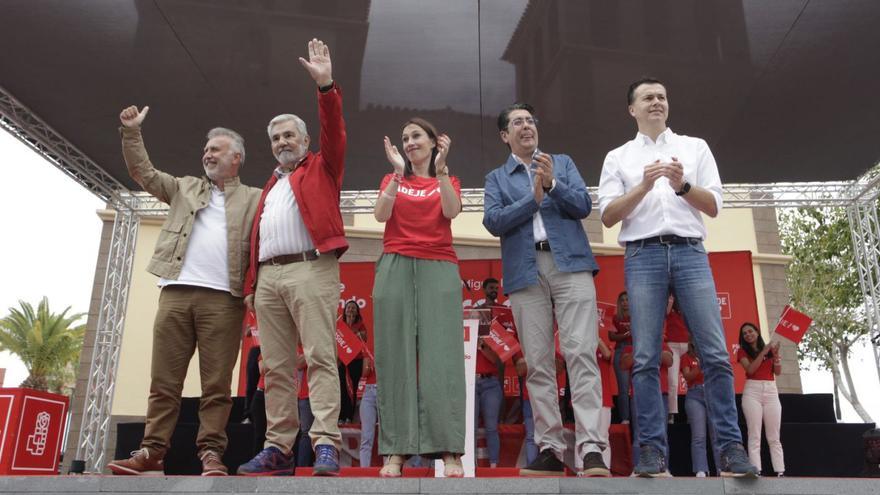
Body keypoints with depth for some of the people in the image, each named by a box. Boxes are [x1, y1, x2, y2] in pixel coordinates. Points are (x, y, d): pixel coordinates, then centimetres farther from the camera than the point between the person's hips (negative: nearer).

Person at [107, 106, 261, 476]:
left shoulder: (254, 199, 13)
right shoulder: (184, 188, 24)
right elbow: (143, 173, 21)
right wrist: (132, 132, 12)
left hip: (223, 298, -3)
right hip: (176, 292, 3)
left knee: (217, 383, -3)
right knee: (164, 380, 2)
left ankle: (211, 453, 0)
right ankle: (152, 451, 6)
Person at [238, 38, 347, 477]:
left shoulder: (320, 169, 16)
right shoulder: (270, 186, 30)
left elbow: (334, 133, -2)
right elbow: (257, 237, 22)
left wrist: (326, 86, -11)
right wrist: (251, 283, 13)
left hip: (311, 269, -6)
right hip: (268, 276, 6)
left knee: (320, 358, -11)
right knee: (276, 367, 2)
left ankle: (325, 444, -14)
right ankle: (278, 449, 5)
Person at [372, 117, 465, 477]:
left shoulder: (448, 181, 17)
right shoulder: (391, 180, 18)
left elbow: (451, 211, -5)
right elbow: (381, 215, -2)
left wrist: (441, 169, -10)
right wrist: (398, 172, -8)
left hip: (438, 268, -1)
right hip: (396, 268, 1)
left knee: (441, 354, -11)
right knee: (396, 354, -6)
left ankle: (450, 450, -13)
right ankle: (396, 450, -7)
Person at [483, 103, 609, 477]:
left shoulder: (562, 163, 19)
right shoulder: (496, 178, 17)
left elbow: (583, 206, 6)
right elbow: (493, 222, 1)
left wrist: (551, 185, -9)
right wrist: (533, 198, -6)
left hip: (570, 264, 0)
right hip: (526, 272, 1)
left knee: (581, 354, -12)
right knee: (538, 364, 0)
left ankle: (591, 448, -14)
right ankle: (550, 449, 4)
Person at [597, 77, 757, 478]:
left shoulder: (695, 147, 18)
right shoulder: (618, 157, 15)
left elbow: (713, 207, 11)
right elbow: (608, 216, 5)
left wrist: (682, 185, -7)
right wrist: (644, 186, -9)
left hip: (690, 252, 1)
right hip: (643, 256, -1)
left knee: (715, 353, -6)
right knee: (646, 358, -5)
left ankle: (731, 447, -1)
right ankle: (652, 450, -2)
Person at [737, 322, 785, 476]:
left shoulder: (770, 348, 17)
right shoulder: (742, 351, 8)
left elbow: (778, 372, 7)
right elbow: (750, 369, -8)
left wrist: (775, 353, -7)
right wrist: (764, 351, -9)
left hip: (771, 391, 3)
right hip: (752, 391, -3)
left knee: (774, 437, 0)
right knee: (754, 436, -9)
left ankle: (780, 472, -3)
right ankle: (756, 471, -13)